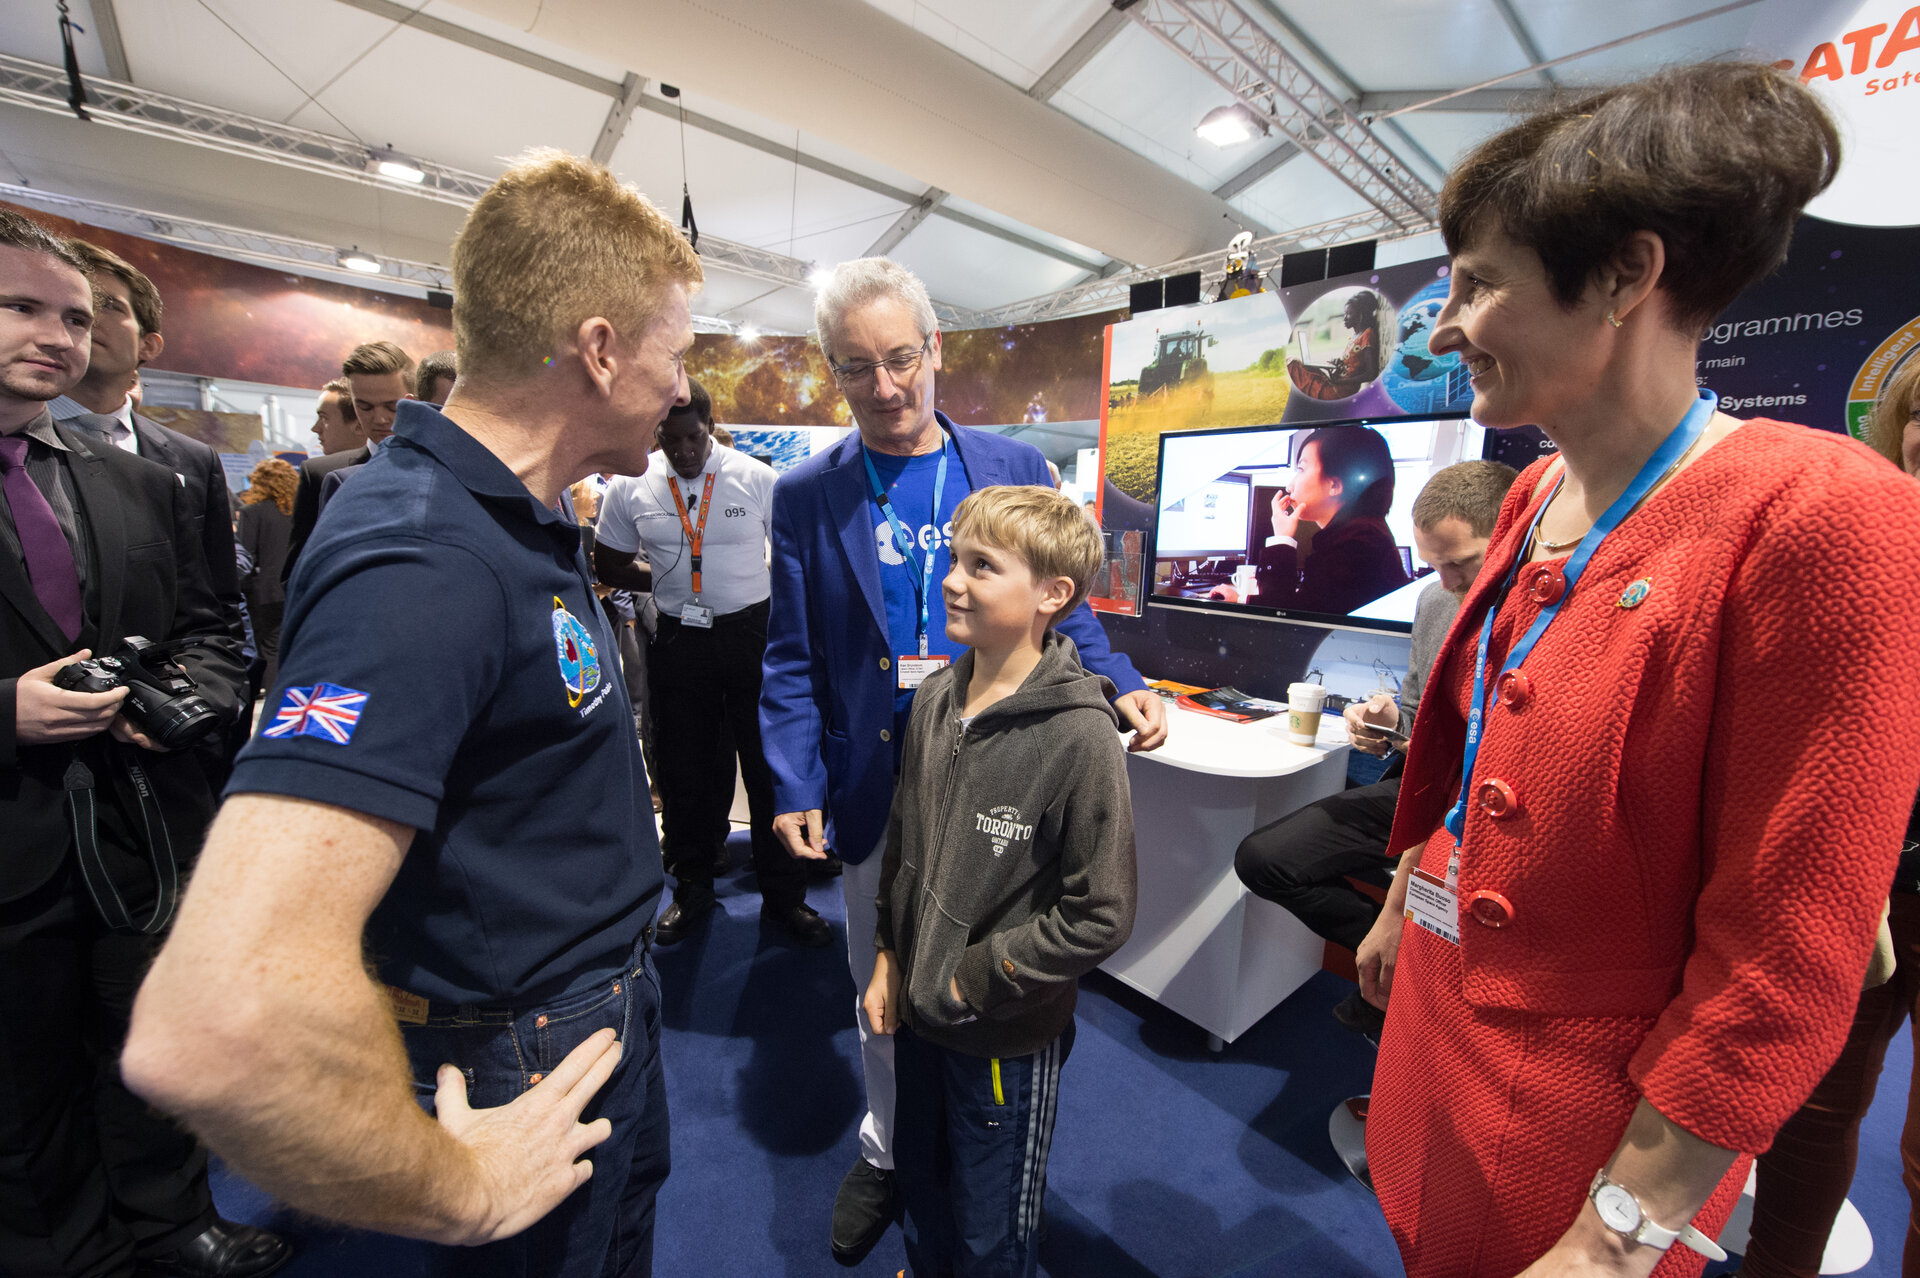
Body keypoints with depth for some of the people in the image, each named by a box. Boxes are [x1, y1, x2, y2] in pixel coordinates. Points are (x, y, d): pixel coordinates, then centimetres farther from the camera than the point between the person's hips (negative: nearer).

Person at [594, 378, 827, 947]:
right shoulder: (629, 487, 2)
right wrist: (666, 580, -1)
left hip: (751, 634, -1)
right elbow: (609, 564, 12)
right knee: (684, 770, 13)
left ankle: (784, 896, 22)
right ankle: (691, 889, 35)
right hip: (677, 640, 2)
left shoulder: (756, 477, -3)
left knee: (770, 766, 4)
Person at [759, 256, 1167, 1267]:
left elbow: (1061, 607, 5)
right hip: (875, 790, 1)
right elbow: (791, 660, 1)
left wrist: (1118, 685, -12)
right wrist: (795, 785, -6)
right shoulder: (805, 496, 0)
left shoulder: (1014, 467, 0)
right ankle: (887, 1151, 49)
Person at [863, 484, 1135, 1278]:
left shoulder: (1079, 736, -25)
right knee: (919, 1184, 30)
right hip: (915, 1008, 6)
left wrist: (974, 979, -15)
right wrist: (889, 957, 6)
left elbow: (1100, 915, -20)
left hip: (1008, 1036, -5)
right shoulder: (936, 699, -6)